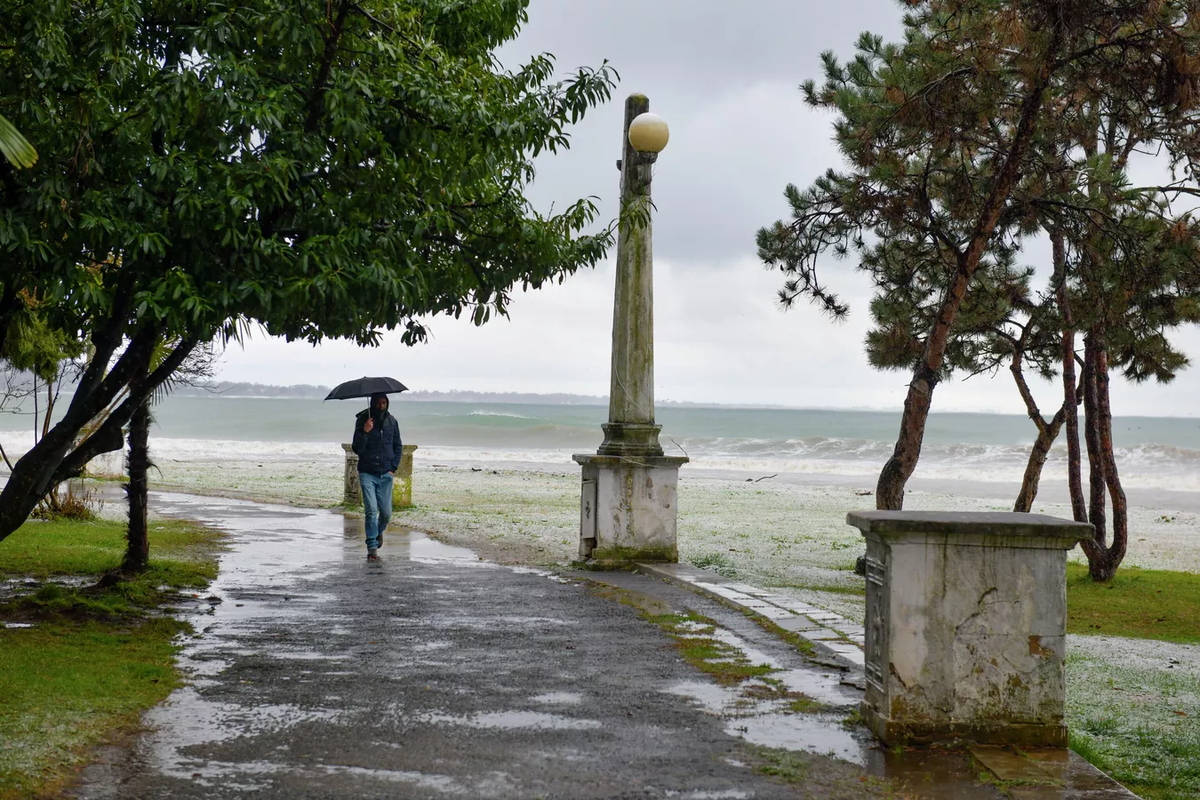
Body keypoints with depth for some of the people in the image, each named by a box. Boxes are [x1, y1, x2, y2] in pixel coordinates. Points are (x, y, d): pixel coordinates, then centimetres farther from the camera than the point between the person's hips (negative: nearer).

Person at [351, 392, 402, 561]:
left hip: (386, 474, 3)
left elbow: (398, 447, 16)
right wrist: (365, 432, -22)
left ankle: (378, 532, 35)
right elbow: (357, 449, -7)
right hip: (367, 473, -2)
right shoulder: (362, 420, -4)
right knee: (371, 510, -12)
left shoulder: (392, 422, 5)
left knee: (386, 512, 2)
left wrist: (394, 468, 5)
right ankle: (372, 548, -5)